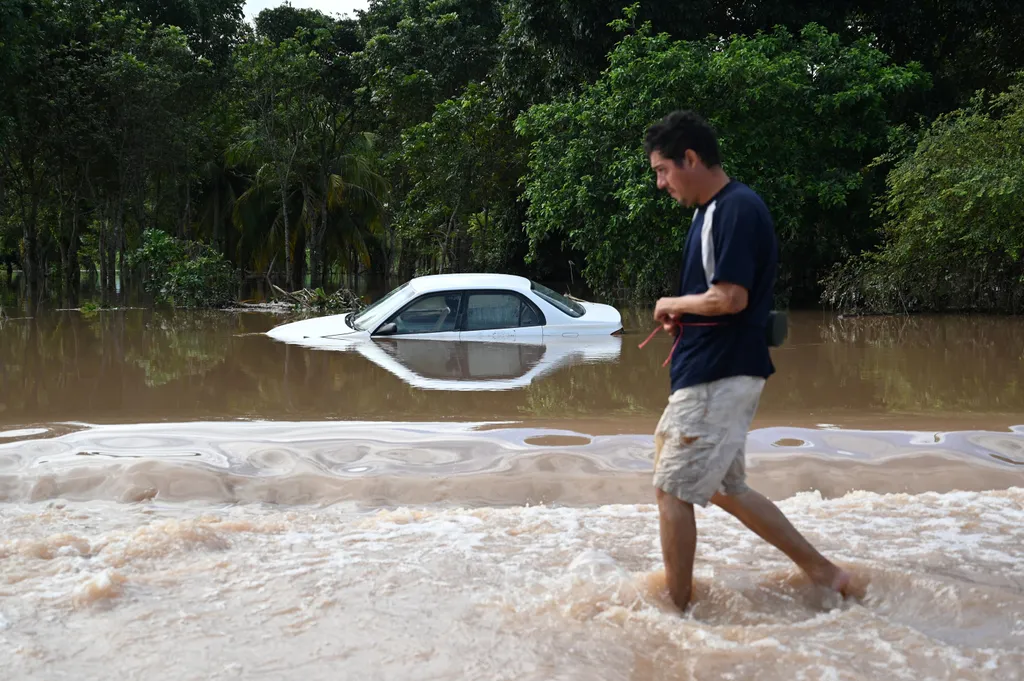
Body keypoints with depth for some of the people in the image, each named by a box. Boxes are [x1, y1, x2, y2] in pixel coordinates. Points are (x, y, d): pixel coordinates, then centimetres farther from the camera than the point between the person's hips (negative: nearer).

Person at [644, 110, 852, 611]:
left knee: (673, 490, -3)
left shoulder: (737, 209, -16)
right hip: (711, 373, 11)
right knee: (724, 489, 16)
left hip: (719, 376, -11)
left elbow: (730, 297, -24)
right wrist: (682, 317, 4)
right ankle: (822, 570, 22)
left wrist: (673, 303, -7)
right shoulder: (710, 211, 15)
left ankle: (676, 609, 9)